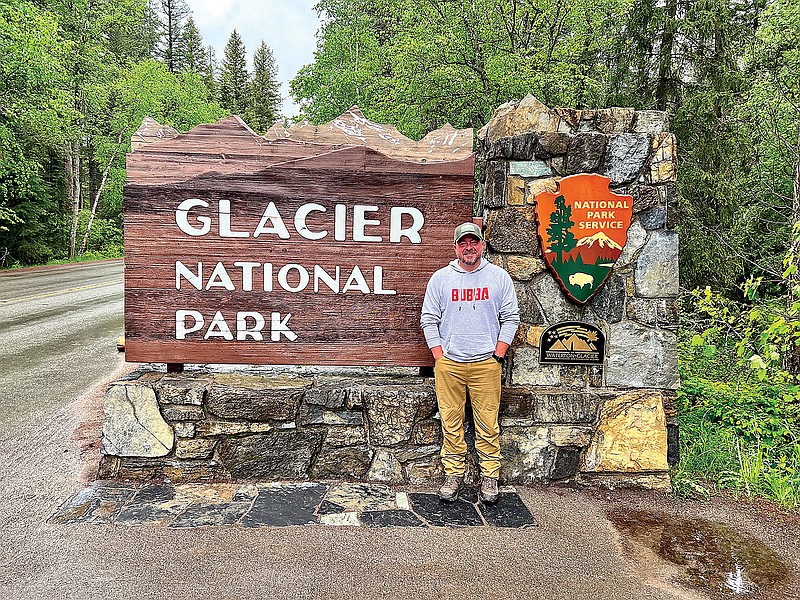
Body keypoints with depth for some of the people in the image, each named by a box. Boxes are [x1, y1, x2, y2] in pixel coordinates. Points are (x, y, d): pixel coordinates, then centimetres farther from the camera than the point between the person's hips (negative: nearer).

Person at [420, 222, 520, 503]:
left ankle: (489, 476, 17)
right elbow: (428, 319, 7)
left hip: (486, 363, 0)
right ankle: (454, 474, 19)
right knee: (451, 422, 6)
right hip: (448, 363, 1)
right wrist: (439, 357, 0)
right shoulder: (440, 278, 6)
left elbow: (511, 317, 8)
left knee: (488, 424, 3)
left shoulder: (499, 277, 7)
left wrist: (498, 354, -1)